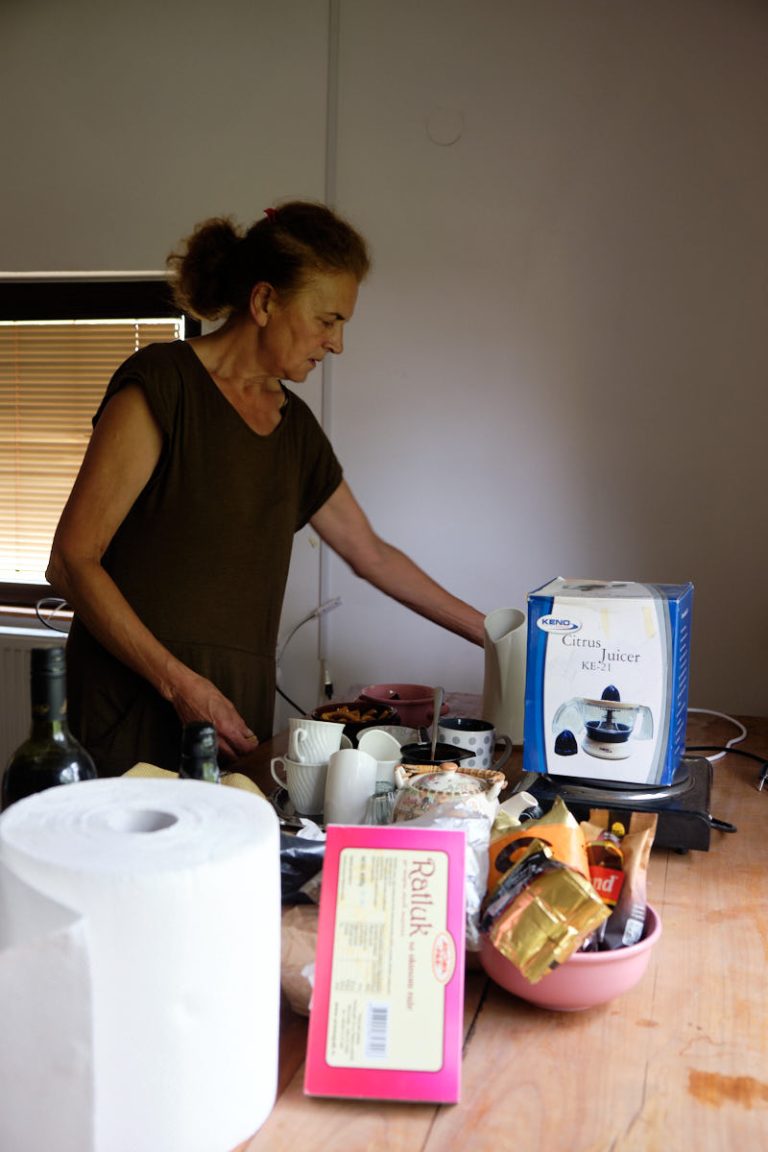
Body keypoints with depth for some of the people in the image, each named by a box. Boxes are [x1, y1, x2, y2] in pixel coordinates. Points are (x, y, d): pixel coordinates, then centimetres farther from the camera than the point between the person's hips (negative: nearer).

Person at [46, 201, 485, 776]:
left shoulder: (294, 424, 13)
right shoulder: (161, 386, -8)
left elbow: (372, 555, 22)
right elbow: (72, 560, -12)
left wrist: (490, 632, 22)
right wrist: (181, 685, -18)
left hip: (237, 713, 6)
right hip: (137, 711, -6)